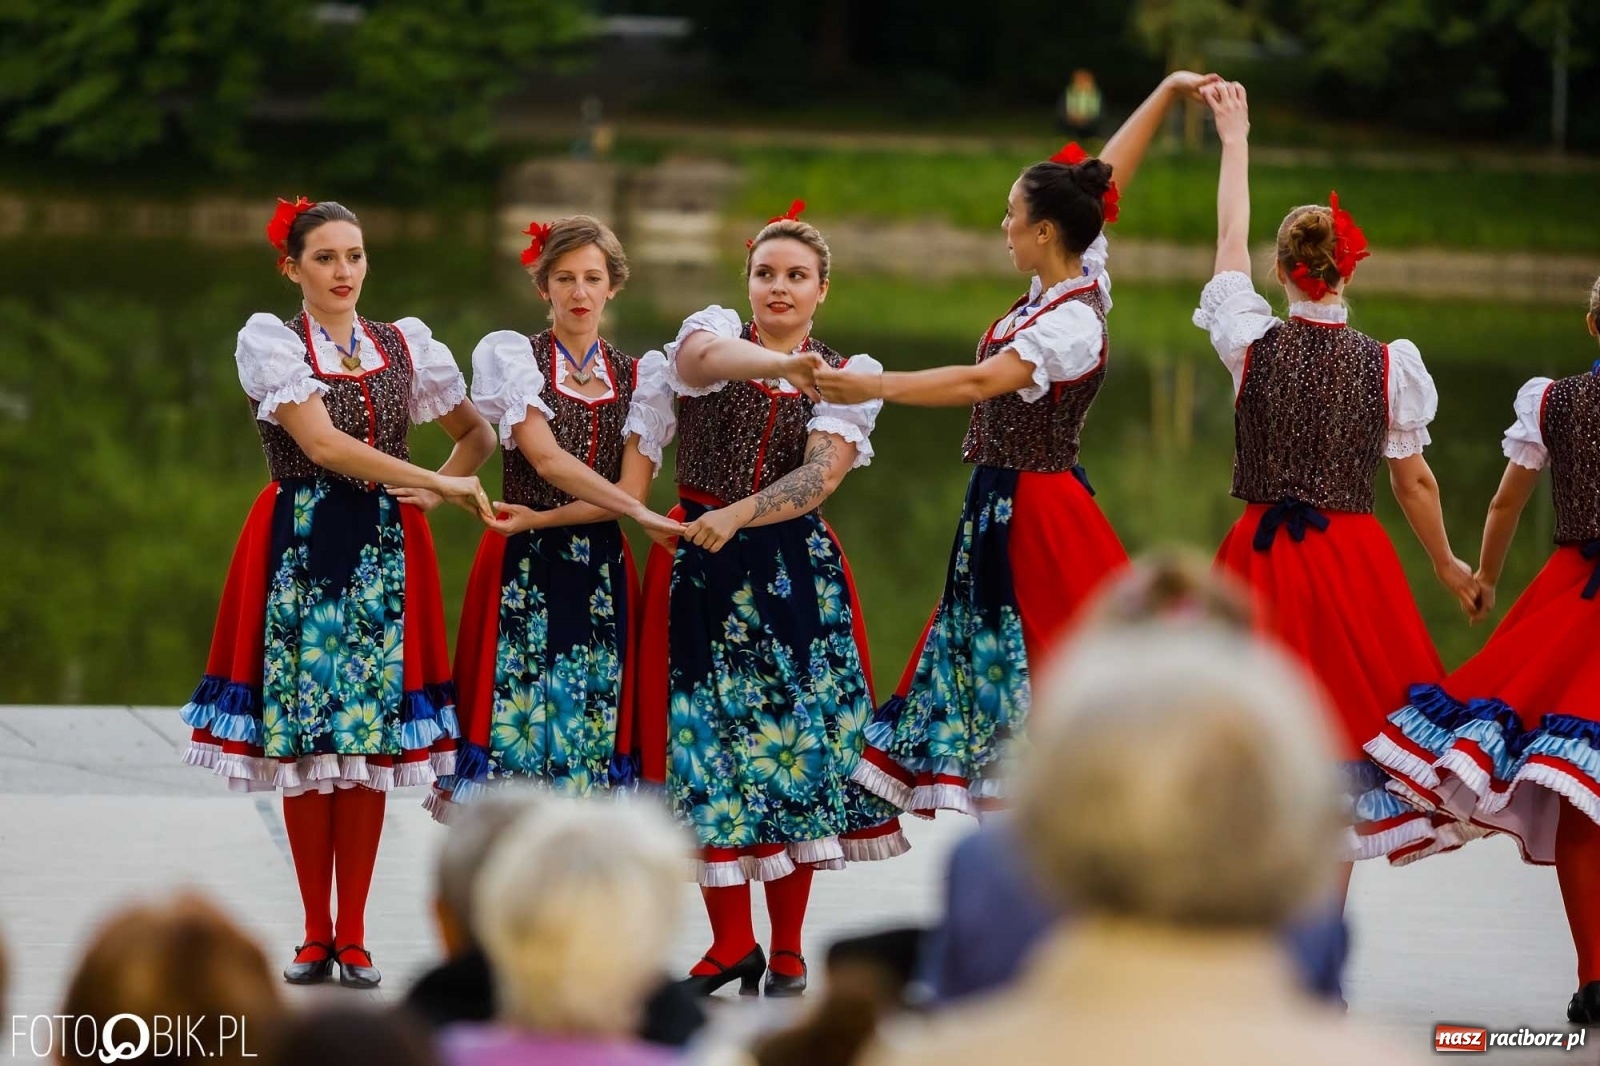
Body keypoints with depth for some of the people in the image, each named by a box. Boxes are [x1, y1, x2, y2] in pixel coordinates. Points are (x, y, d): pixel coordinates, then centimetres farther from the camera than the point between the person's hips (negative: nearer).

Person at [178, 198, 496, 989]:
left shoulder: (405, 345, 10)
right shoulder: (270, 342, -2)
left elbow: (477, 434, 21)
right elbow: (321, 442, -14)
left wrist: (434, 492, 1)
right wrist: (442, 484, -14)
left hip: (385, 553, 3)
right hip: (301, 551, -2)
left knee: (370, 745, -1)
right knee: (303, 746, -2)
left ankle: (353, 938, 4)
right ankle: (316, 937, 7)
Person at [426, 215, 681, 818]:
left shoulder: (641, 379, 10)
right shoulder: (512, 355, 2)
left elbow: (632, 489, -1)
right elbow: (544, 456, -12)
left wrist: (538, 519, -11)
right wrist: (638, 513, -17)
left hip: (602, 575, 3)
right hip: (524, 572, -3)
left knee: (590, 721, -1)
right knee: (515, 719, -8)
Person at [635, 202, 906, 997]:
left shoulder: (848, 377, 5)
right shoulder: (716, 331, 2)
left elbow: (821, 474, -11)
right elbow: (706, 357, -24)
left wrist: (735, 516, -27)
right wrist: (784, 363, -44)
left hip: (795, 570, 1)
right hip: (701, 570, -1)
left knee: (796, 739, -1)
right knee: (709, 736, -2)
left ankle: (788, 954, 8)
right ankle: (732, 943, 9)